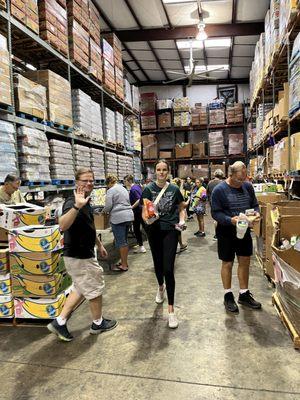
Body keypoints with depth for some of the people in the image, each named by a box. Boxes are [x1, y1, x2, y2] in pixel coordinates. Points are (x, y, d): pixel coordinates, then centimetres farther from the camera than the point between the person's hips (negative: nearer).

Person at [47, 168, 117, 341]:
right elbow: (62, 226, -44)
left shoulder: (86, 202, 9)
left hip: (83, 254, 10)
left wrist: (100, 244, 26)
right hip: (78, 256, -10)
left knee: (82, 289, 22)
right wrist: (76, 206, -57)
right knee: (95, 289, 9)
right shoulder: (73, 202, -23)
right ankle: (98, 323, 31)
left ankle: (60, 322, 27)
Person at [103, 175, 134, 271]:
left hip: (119, 218, -9)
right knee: (125, 240, 16)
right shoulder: (123, 188, 19)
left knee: (120, 242, -2)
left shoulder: (111, 190, -7)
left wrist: (103, 211, 10)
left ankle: (124, 265, 5)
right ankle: (125, 262, 24)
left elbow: (108, 206, -11)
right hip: (129, 216, 9)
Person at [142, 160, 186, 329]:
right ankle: (161, 287, 52)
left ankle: (171, 310, 3)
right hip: (154, 231, 1)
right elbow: (144, 211, -7)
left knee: (168, 269, -8)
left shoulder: (174, 189, 0)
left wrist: (181, 220, -8)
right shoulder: (149, 189, -3)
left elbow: (181, 208, 11)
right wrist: (147, 218, -30)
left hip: (170, 230, -1)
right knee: (158, 263, 18)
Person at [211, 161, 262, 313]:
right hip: (226, 232, -5)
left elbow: (254, 204, 12)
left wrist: (256, 213, -10)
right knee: (227, 264, 8)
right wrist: (230, 220, -29)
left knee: (245, 262, 13)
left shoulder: (248, 186, 2)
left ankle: (244, 294, 31)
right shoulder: (219, 190, -13)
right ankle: (228, 295, 26)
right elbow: (215, 213, -14)